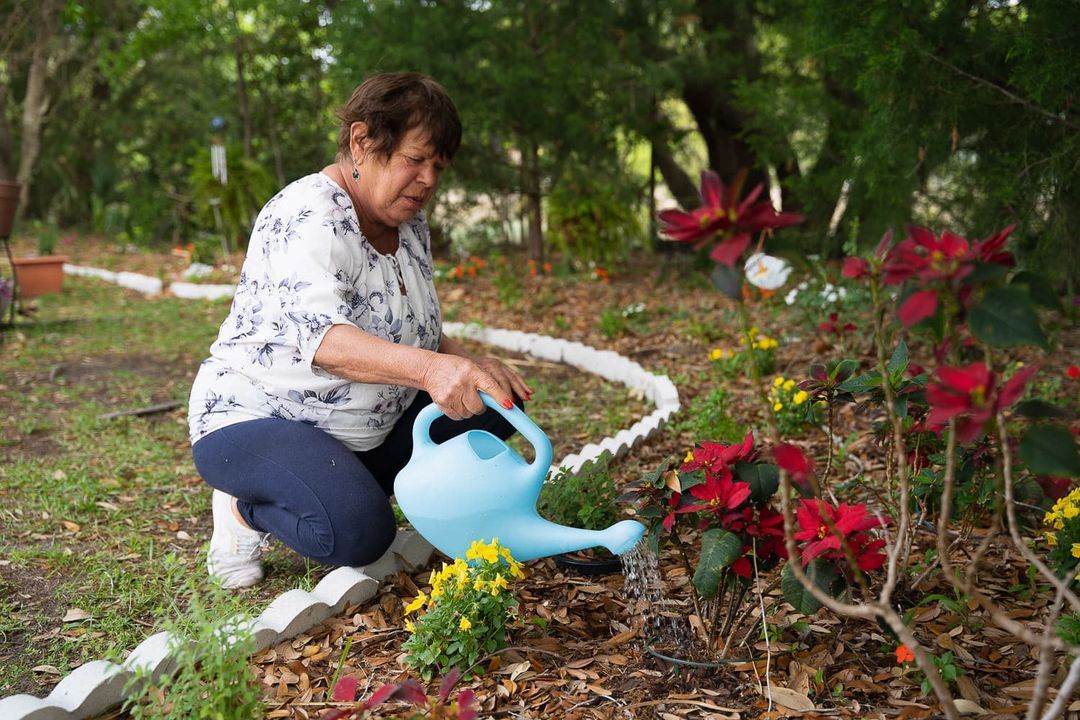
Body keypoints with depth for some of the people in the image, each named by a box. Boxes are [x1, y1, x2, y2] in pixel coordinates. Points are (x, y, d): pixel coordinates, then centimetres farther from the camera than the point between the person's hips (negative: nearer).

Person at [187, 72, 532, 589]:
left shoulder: (408, 223, 5)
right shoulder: (308, 217, -22)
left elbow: (420, 333, 12)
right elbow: (319, 337, -39)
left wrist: (469, 366, -10)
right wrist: (427, 368, -54)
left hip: (364, 430, 9)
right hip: (255, 419, -8)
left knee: (494, 403, -4)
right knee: (357, 531, -33)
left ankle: (352, 485, 2)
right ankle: (246, 505, -2)